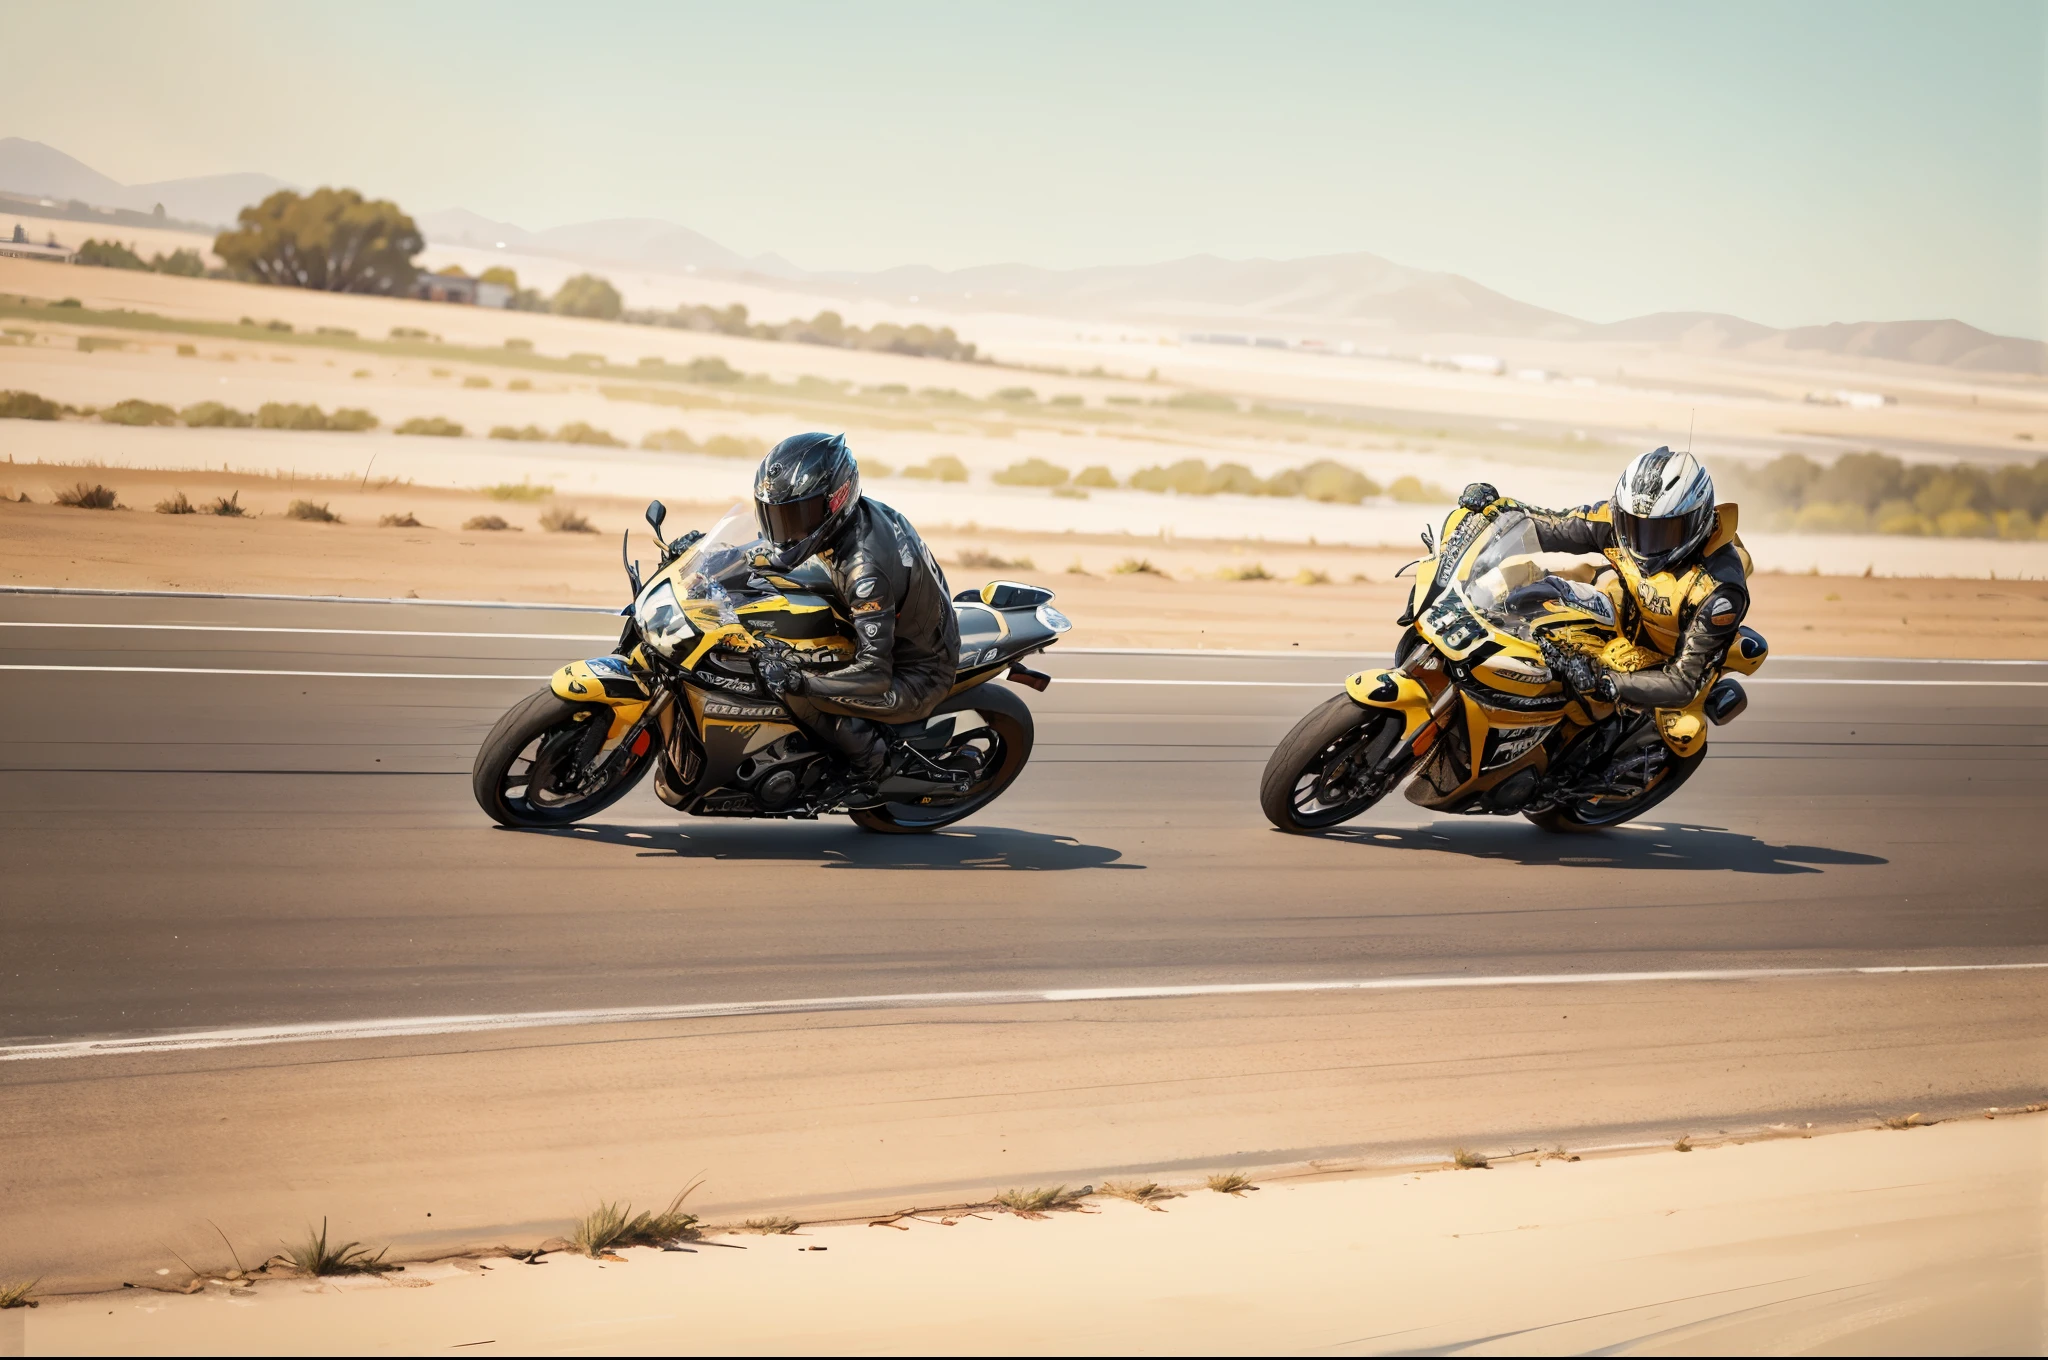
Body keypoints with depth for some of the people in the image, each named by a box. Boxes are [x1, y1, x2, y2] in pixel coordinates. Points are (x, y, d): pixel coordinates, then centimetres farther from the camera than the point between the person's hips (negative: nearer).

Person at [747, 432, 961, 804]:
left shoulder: (865, 568, -34)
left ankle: (871, 758, -4)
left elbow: (874, 675, -36)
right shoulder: (861, 512, -8)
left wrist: (797, 680, -40)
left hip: (916, 681, -9)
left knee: (793, 692, -23)